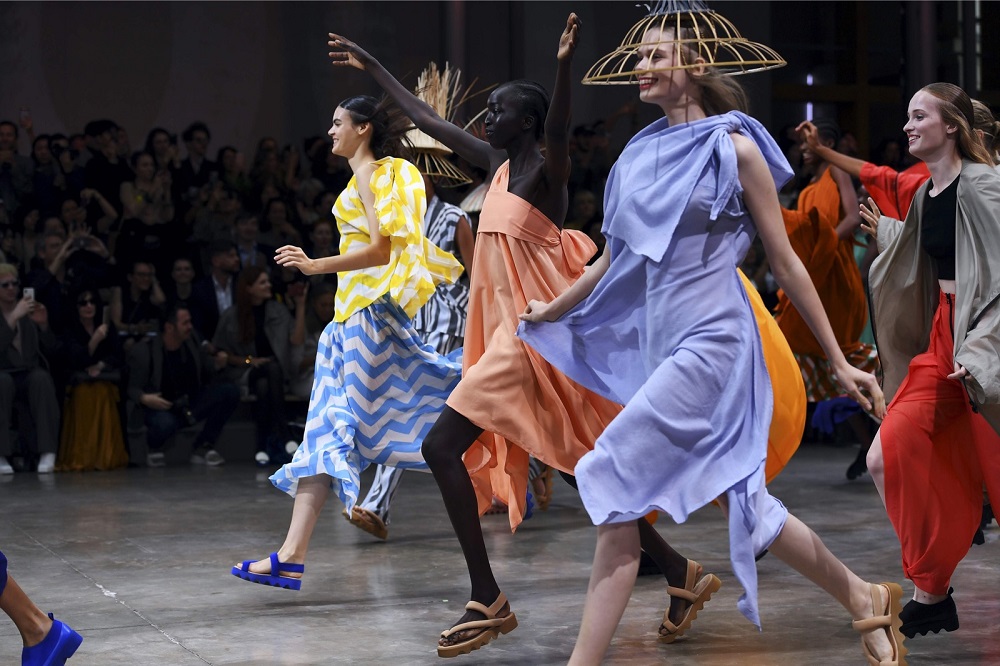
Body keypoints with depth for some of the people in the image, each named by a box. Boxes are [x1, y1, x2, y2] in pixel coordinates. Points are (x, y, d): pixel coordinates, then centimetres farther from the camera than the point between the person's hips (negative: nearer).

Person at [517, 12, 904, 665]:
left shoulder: (736, 150, -5)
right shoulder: (641, 153, 12)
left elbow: (786, 262, -2)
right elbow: (617, 258, 22)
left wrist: (841, 362, -1)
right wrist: (553, 309, 28)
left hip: (709, 342, -7)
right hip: (655, 344, 7)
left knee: (616, 482, -14)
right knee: (742, 497, 9)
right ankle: (868, 601, 25)